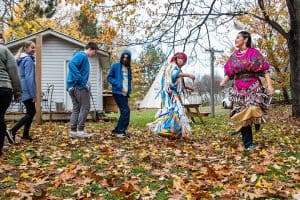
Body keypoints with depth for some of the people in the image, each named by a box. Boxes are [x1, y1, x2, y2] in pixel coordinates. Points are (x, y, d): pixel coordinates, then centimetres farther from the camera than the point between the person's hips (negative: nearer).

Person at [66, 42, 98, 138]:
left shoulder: (83, 57, 20)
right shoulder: (82, 55, -9)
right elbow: (71, 65, -26)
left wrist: (83, 82, 9)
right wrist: (82, 81, -24)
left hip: (73, 86, 10)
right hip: (79, 86, -10)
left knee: (76, 108, 11)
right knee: (85, 107, -3)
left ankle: (73, 131, 12)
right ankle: (80, 130, -1)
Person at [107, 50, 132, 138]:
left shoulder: (128, 69, 16)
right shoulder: (115, 66, -3)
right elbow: (109, 78, -4)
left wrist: (129, 90, 9)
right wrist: (118, 85, -16)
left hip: (125, 94, 7)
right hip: (118, 93, -7)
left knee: (124, 112, 9)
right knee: (126, 111, -13)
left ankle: (117, 130, 19)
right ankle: (120, 131, -5)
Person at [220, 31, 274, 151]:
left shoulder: (254, 53, -1)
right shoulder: (233, 56, 11)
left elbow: (265, 70, -4)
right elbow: (229, 73, 12)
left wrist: (270, 86, -12)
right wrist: (224, 81, -8)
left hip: (253, 87, -4)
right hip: (238, 90, 4)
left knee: (253, 109, -26)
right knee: (242, 116, -1)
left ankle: (257, 122, 12)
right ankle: (248, 144, 9)